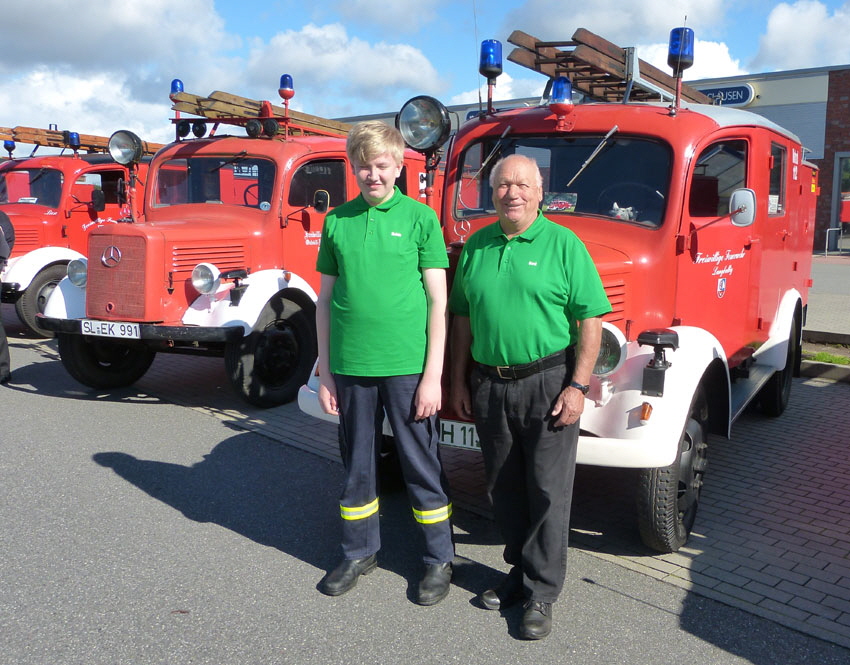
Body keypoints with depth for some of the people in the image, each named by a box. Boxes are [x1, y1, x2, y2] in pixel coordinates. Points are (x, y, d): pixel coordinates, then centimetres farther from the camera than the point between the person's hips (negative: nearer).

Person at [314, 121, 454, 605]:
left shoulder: (420, 218, -1)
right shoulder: (338, 221, 7)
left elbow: (438, 301, -3)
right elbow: (326, 300, 10)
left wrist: (433, 375, -8)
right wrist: (325, 371, 8)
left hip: (407, 365, -3)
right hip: (351, 367, 3)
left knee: (422, 463, 7)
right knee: (357, 464, 15)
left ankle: (440, 559, 23)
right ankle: (360, 552, 32)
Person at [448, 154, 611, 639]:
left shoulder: (563, 244, -5)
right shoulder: (476, 246, 8)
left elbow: (590, 322, -8)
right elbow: (463, 318, 14)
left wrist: (577, 387, -14)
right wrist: (459, 380, 11)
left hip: (548, 384, -4)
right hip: (488, 385, 5)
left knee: (547, 491, 2)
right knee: (505, 487, 15)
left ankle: (542, 592, 16)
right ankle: (521, 569, 33)